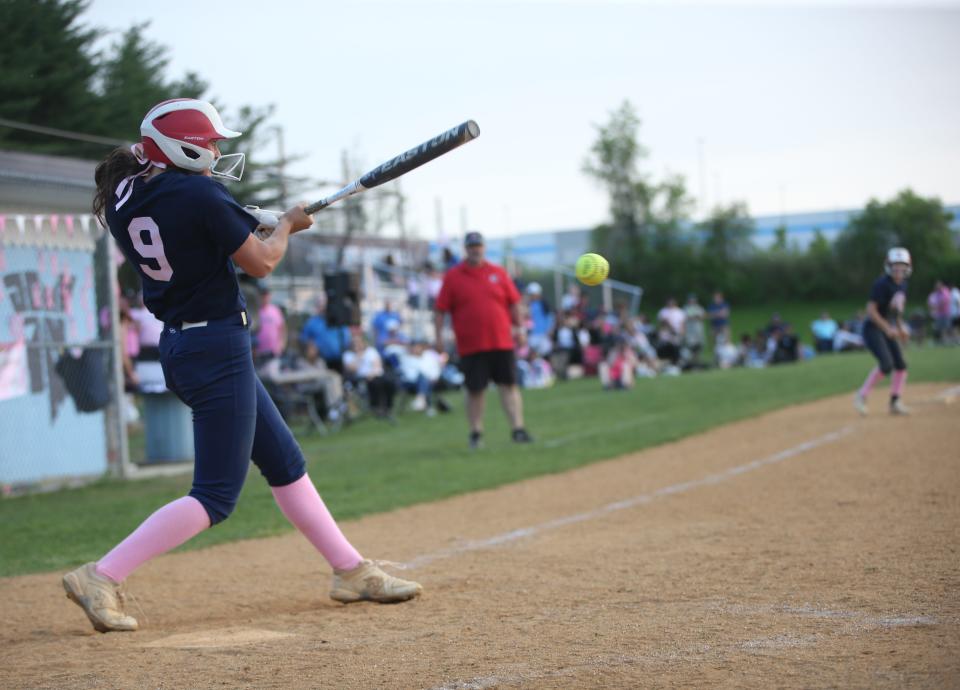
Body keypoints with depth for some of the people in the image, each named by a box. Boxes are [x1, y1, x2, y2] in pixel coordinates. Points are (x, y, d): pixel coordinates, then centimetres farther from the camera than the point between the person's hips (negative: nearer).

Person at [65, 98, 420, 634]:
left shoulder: (123, 201, 5)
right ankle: (102, 577, -8)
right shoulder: (200, 194, -18)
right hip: (219, 348, -10)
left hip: (179, 345, 10)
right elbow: (260, 263, -11)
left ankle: (351, 571, 25)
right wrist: (288, 223, 9)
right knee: (217, 495, -4)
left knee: (286, 464, 17)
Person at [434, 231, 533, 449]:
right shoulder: (452, 276, 2)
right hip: (470, 346, -1)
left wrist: (519, 327, 7)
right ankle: (476, 433, 15)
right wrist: (439, 336, -3)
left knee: (509, 385, -2)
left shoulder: (498, 273, 7)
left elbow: (513, 302, 12)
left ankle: (518, 429, -3)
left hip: (501, 342, 1)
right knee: (475, 390, 3)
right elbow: (441, 309, 2)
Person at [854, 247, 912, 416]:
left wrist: (901, 328, 11)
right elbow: (871, 310, -21)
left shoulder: (902, 285, 8)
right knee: (886, 364, -23)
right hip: (873, 328, -9)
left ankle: (895, 402, 14)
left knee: (901, 366, 5)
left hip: (888, 330, 9)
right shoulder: (882, 284, -18)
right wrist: (888, 329, -24)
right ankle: (861, 396, -11)